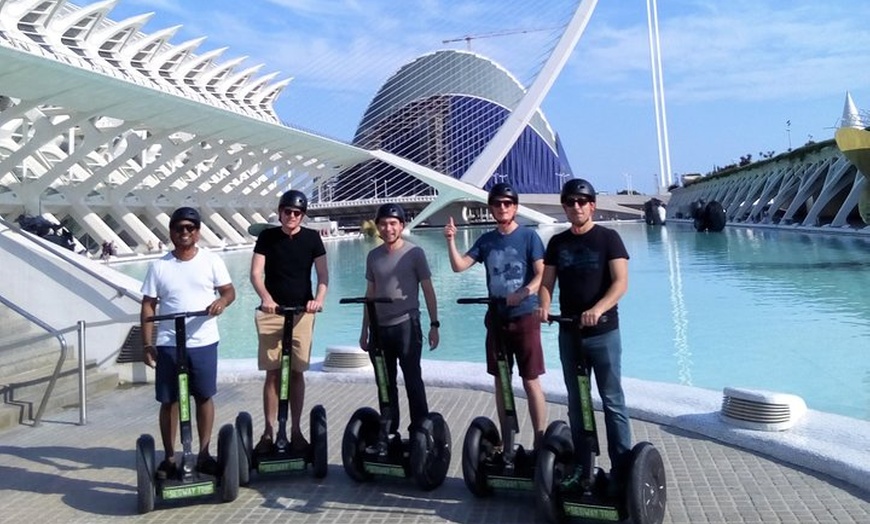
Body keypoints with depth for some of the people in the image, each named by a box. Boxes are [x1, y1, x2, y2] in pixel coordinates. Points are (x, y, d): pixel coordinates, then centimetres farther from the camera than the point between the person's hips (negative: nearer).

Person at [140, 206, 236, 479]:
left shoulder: (211, 261, 1)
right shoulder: (158, 266, 2)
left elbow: (229, 290, 2)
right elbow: (148, 306, 3)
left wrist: (222, 301, -22)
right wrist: (148, 344, -3)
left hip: (204, 343, 0)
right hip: (168, 344, 0)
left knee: (204, 397, 8)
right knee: (168, 401, 7)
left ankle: (204, 454, 20)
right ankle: (169, 458, 20)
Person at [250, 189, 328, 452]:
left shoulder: (311, 238, 2)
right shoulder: (267, 236, 2)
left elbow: (323, 274, -1)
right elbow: (255, 273, -4)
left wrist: (319, 298, -20)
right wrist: (265, 297, -22)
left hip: (302, 312, 0)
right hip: (271, 312, 0)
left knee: (296, 372, 5)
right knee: (272, 373, 2)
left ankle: (296, 430, 15)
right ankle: (269, 431, 10)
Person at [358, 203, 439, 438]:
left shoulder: (414, 253, -3)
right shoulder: (373, 256, 10)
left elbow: (428, 291, -2)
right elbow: (370, 294, 15)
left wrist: (434, 324, -7)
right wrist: (365, 330, 15)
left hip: (406, 324, -5)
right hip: (380, 327, 5)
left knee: (412, 379, -4)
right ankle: (389, 431, 21)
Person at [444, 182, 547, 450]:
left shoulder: (529, 236, -4)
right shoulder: (486, 240, 8)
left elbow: (542, 275, -11)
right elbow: (459, 266, 2)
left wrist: (523, 293, -27)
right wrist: (451, 240, -12)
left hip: (524, 317, -4)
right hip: (497, 318, 5)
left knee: (531, 382, -2)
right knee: (501, 381, 11)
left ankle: (540, 440, 6)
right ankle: (506, 440, 23)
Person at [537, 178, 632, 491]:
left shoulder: (608, 238, -4)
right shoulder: (557, 242, 8)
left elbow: (620, 282, -13)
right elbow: (546, 283, 5)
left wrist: (598, 309, -30)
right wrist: (544, 307, -16)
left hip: (604, 332, -4)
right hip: (569, 333, 4)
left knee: (612, 401, 0)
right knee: (576, 402, 13)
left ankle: (623, 468, 9)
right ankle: (581, 464, 24)